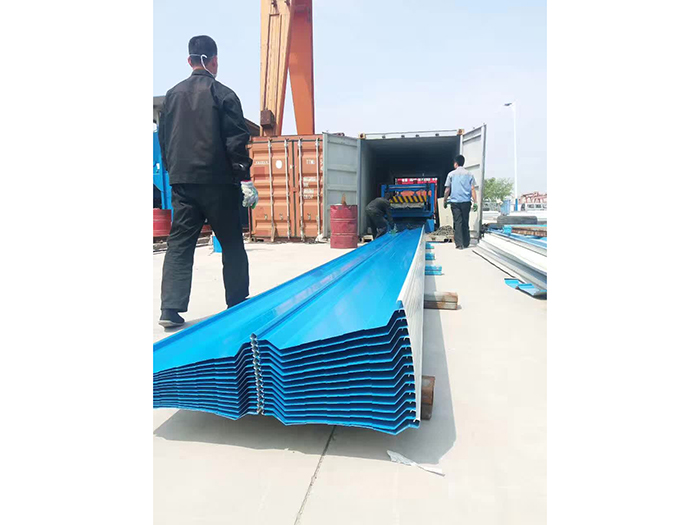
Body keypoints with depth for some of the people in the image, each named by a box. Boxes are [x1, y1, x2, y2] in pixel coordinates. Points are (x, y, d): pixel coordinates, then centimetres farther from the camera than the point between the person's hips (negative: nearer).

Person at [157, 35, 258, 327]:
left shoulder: (172, 95, 12)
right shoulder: (223, 94, -4)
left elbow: (163, 139, 16)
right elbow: (236, 141, -9)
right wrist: (244, 178, -7)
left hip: (182, 182, 4)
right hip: (218, 182, -4)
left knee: (179, 243, 5)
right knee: (231, 243, 7)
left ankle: (171, 308, -2)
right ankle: (237, 303, 15)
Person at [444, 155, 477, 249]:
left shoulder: (451, 174, 2)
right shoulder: (469, 174, 7)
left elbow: (447, 190, 1)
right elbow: (473, 189, 1)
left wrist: (445, 201, 11)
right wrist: (475, 202, 4)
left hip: (455, 201, -2)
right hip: (466, 201, 2)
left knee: (458, 222, 0)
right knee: (465, 222, 10)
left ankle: (459, 244, -3)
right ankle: (466, 243, 15)